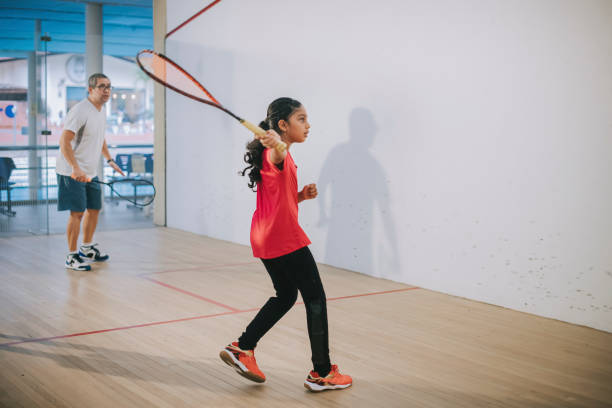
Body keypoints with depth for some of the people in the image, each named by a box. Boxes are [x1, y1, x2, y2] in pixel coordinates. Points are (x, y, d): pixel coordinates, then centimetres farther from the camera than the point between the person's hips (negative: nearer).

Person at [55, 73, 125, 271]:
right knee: (77, 212, -7)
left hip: (90, 172, 9)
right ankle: (72, 256, 2)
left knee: (94, 209, 15)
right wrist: (75, 168, -31)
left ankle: (87, 248, 32)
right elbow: (64, 141, -24)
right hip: (72, 172, -9)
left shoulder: (101, 112, 11)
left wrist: (109, 160, 26)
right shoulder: (80, 111, -18)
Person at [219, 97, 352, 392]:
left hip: (264, 239, 10)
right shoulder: (277, 153, -13)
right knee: (315, 298, 0)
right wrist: (277, 146, -62)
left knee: (285, 296, 21)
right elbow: (277, 158, -40)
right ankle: (322, 373, 5)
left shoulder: (282, 155, 18)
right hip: (285, 238, -10)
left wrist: (301, 196, 7)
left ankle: (242, 348, 18)